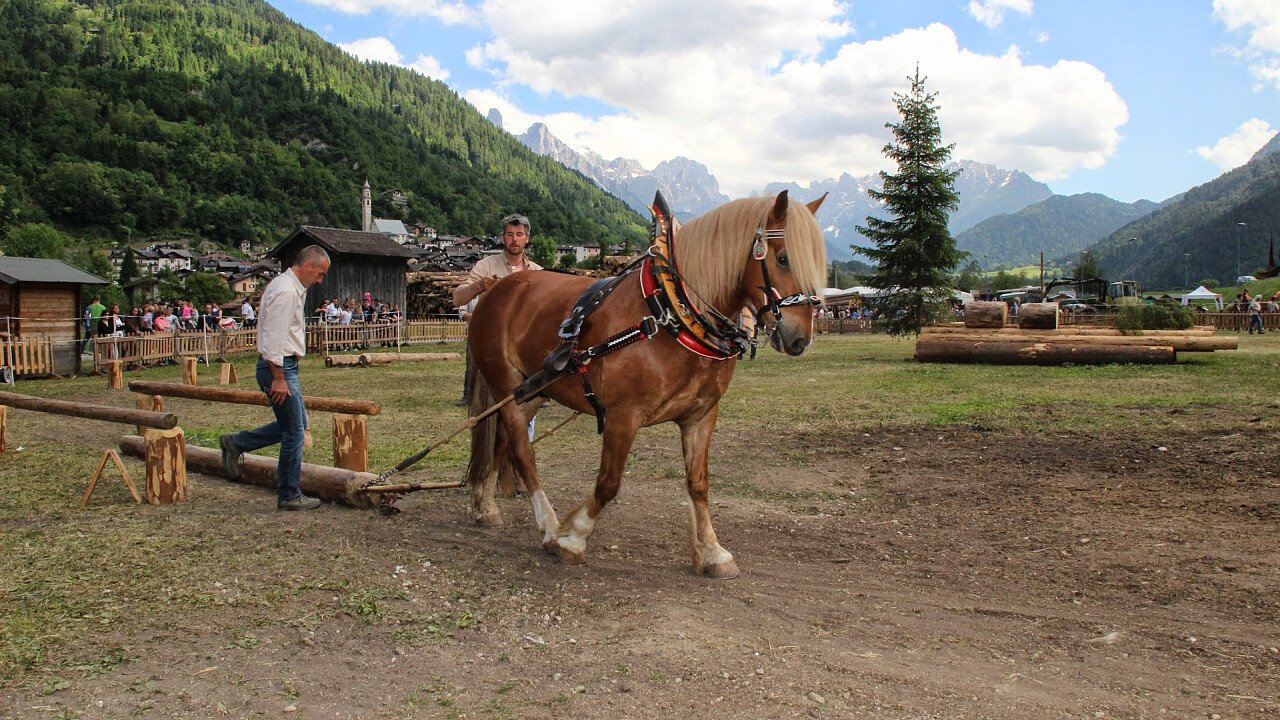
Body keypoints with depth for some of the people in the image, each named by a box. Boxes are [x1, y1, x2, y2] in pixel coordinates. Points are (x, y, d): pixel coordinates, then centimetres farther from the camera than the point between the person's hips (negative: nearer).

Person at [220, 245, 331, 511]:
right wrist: (278, 379, -23)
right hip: (278, 367, -10)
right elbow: (273, 338, -23)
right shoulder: (285, 291, -18)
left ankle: (236, 443, 24)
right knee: (294, 431, -3)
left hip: (285, 366, 11)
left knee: (295, 425, 17)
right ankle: (289, 496, 6)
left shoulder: (293, 288, 15)